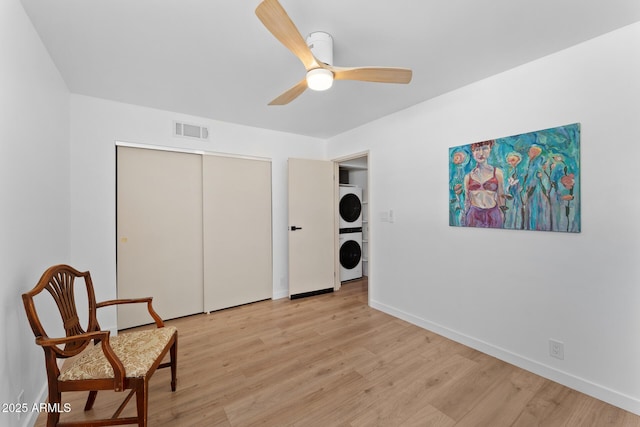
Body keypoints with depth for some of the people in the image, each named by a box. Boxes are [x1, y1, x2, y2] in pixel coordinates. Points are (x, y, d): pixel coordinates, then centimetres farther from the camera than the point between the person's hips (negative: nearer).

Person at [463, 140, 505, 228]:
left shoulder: (497, 172, 1)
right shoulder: (468, 176, 3)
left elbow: (501, 196, 7)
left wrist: (502, 216, 6)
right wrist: (466, 219, 11)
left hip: (493, 215, 0)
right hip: (474, 216, 0)